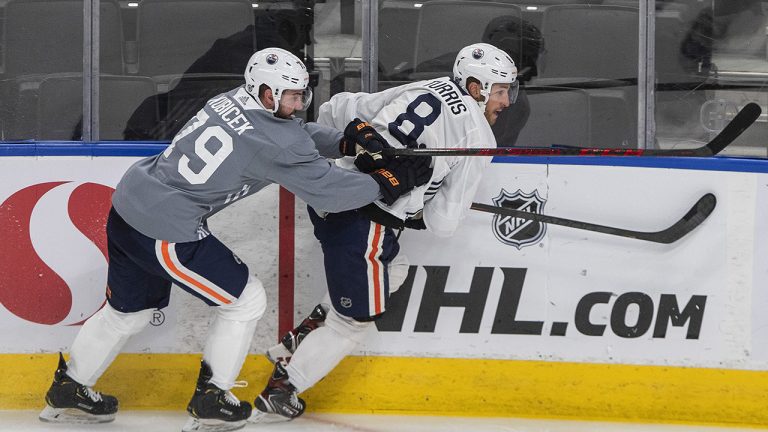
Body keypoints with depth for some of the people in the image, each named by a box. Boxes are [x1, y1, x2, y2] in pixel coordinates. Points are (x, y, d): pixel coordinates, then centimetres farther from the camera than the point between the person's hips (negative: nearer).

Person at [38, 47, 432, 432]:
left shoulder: (236, 101, 7)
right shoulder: (272, 140, -17)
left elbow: (298, 135, 18)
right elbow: (325, 190, -14)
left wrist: (346, 142, 4)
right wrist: (387, 183, -5)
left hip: (126, 209, 9)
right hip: (165, 233, -9)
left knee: (129, 311, 27)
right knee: (246, 301, 8)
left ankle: (68, 391, 39)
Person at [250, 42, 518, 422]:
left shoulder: (421, 89, 12)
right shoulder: (478, 136, -6)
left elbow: (340, 108, 15)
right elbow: (443, 221, -7)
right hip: (362, 222, -8)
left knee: (394, 269, 30)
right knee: (355, 320, 11)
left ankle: (302, 337, 29)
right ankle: (277, 394, 18)